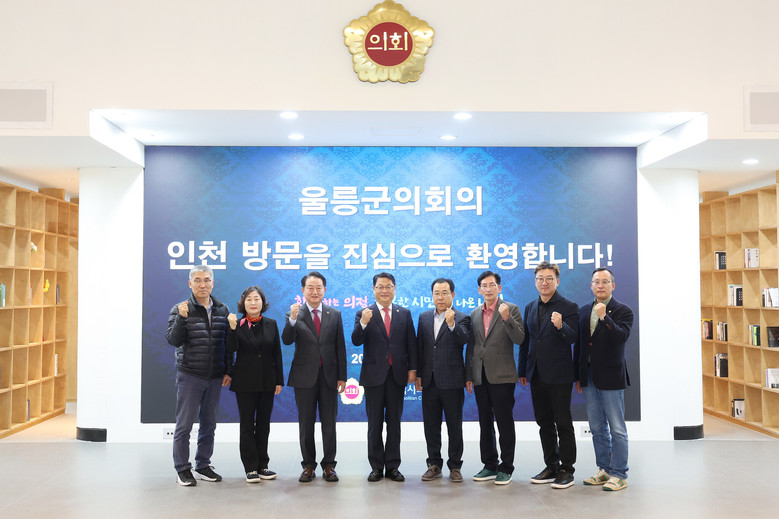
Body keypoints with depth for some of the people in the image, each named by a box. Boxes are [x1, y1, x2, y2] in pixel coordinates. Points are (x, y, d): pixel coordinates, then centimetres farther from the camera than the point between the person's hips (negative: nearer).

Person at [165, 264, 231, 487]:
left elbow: (228, 342, 11)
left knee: (209, 423, 11)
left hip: (214, 377, 4)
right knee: (184, 423, 1)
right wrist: (181, 318, -26)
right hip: (189, 375, -4)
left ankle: (203, 466, 23)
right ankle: (182, 469, 13)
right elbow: (173, 340, -12)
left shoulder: (223, 310, 7)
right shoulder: (180, 309, -4)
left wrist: (228, 371, 7)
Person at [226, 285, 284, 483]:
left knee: (263, 424, 10)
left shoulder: (271, 324, 4)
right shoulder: (238, 325, -3)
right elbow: (231, 349, -16)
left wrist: (279, 380, 3)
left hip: (267, 382, 3)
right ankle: (250, 468, 10)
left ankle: (262, 465, 20)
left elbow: (277, 354, 6)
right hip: (245, 383, -2)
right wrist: (232, 328, -28)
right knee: (247, 425, 3)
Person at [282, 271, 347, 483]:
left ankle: (329, 465, 17)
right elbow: (287, 340, -14)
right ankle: (308, 465, 19)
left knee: (329, 423, 7)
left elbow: (340, 347, 5)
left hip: (329, 375, 1)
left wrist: (342, 376, 1)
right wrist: (292, 319, -30)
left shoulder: (335, 315, 6)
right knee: (306, 423, 7)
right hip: (305, 376, -1)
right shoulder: (294, 314, 1)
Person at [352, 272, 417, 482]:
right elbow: (356, 341, -11)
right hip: (374, 375, -1)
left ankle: (392, 466, 15)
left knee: (394, 422, 7)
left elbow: (411, 343, 6)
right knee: (375, 423, 6)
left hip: (397, 375, 2)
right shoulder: (364, 314, 1)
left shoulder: (404, 313, 7)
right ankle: (376, 466, 15)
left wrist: (412, 369, -1)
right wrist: (363, 323, -28)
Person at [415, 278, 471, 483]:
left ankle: (454, 466, 16)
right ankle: (434, 464, 23)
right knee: (431, 425, 11)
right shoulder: (424, 317, 10)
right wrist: (417, 374, 8)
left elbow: (463, 340, -20)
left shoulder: (461, 318, -3)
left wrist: (451, 324, -36)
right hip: (429, 381, 4)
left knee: (454, 426, 5)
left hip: (451, 381, -4)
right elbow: (419, 346, 11)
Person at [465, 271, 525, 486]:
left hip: (502, 376, -5)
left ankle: (506, 468, 10)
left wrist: (507, 318, -25)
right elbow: (470, 347, 14)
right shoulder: (474, 314, 13)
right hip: (480, 377, 5)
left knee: (505, 423, 0)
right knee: (485, 423, 11)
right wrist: (468, 376, 11)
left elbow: (519, 339, -11)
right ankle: (490, 466, 22)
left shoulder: (511, 309, -1)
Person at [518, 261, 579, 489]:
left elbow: (572, 337, -18)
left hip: (559, 375, -6)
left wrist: (561, 326, -39)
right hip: (537, 375, 6)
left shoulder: (569, 307, -6)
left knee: (563, 423, 1)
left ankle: (566, 470, 11)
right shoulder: (530, 307, 12)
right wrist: (522, 370, 15)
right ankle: (551, 467, 24)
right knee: (544, 423, 13)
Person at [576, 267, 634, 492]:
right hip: (589, 378, 6)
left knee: (617, 429, 1)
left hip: (610, 378, -6)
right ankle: (604, 470, 25)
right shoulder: (583, 311, 12)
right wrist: (578, 377, 14)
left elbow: (622, 337, -20)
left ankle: (619, 475, 10)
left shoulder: (623, 311, -4)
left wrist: (604, 317, -28)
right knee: (597, 429, 14)